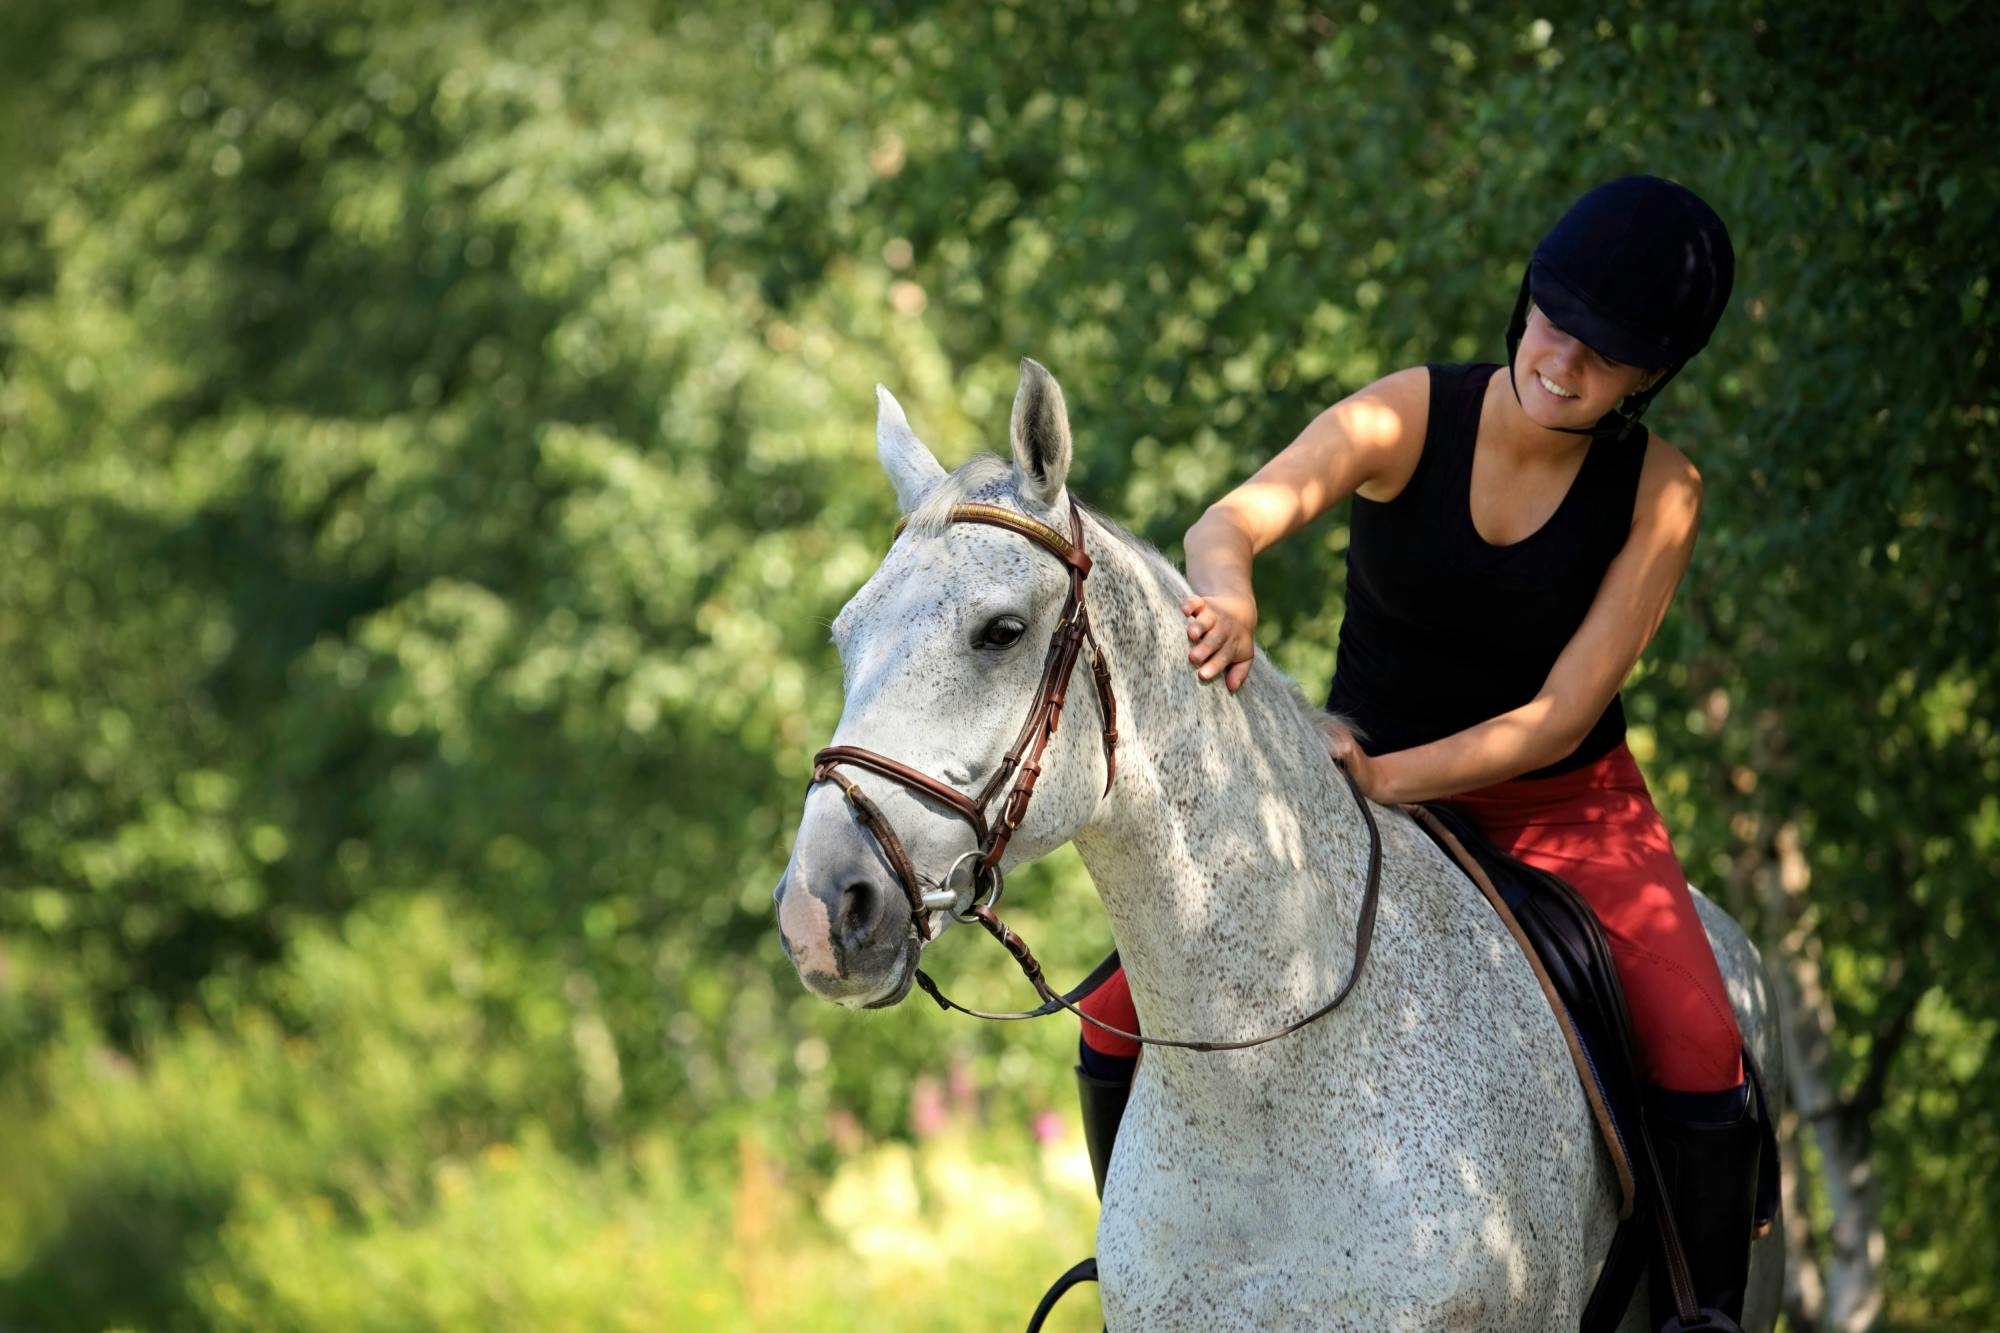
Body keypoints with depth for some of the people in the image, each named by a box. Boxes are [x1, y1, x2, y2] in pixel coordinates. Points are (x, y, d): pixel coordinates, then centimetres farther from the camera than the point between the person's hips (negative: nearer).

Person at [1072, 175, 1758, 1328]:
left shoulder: (1658, 491, -16)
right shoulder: (1411, 418, -16)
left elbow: (1562, 715, -18)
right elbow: (1232, 520, -31)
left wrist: (1383, 777, -31)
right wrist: (1227, 596, -55)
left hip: (1566, 812, -1)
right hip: (1356, 791, 1)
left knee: (1700, 1065, -25)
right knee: (1123, 1025, -11)